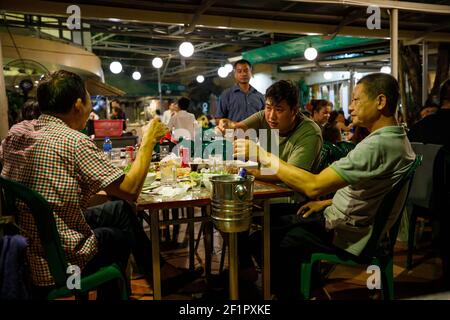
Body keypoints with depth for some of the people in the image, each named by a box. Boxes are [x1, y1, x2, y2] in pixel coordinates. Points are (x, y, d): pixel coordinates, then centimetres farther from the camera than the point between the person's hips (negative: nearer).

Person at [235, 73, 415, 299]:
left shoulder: (379, 145, -27)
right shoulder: (395, 137, 7)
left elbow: (314, 186, -32)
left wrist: (263, 155, -25)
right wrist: (327, 202, 8)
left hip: (348, 236, -10)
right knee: (273, 214, 14)